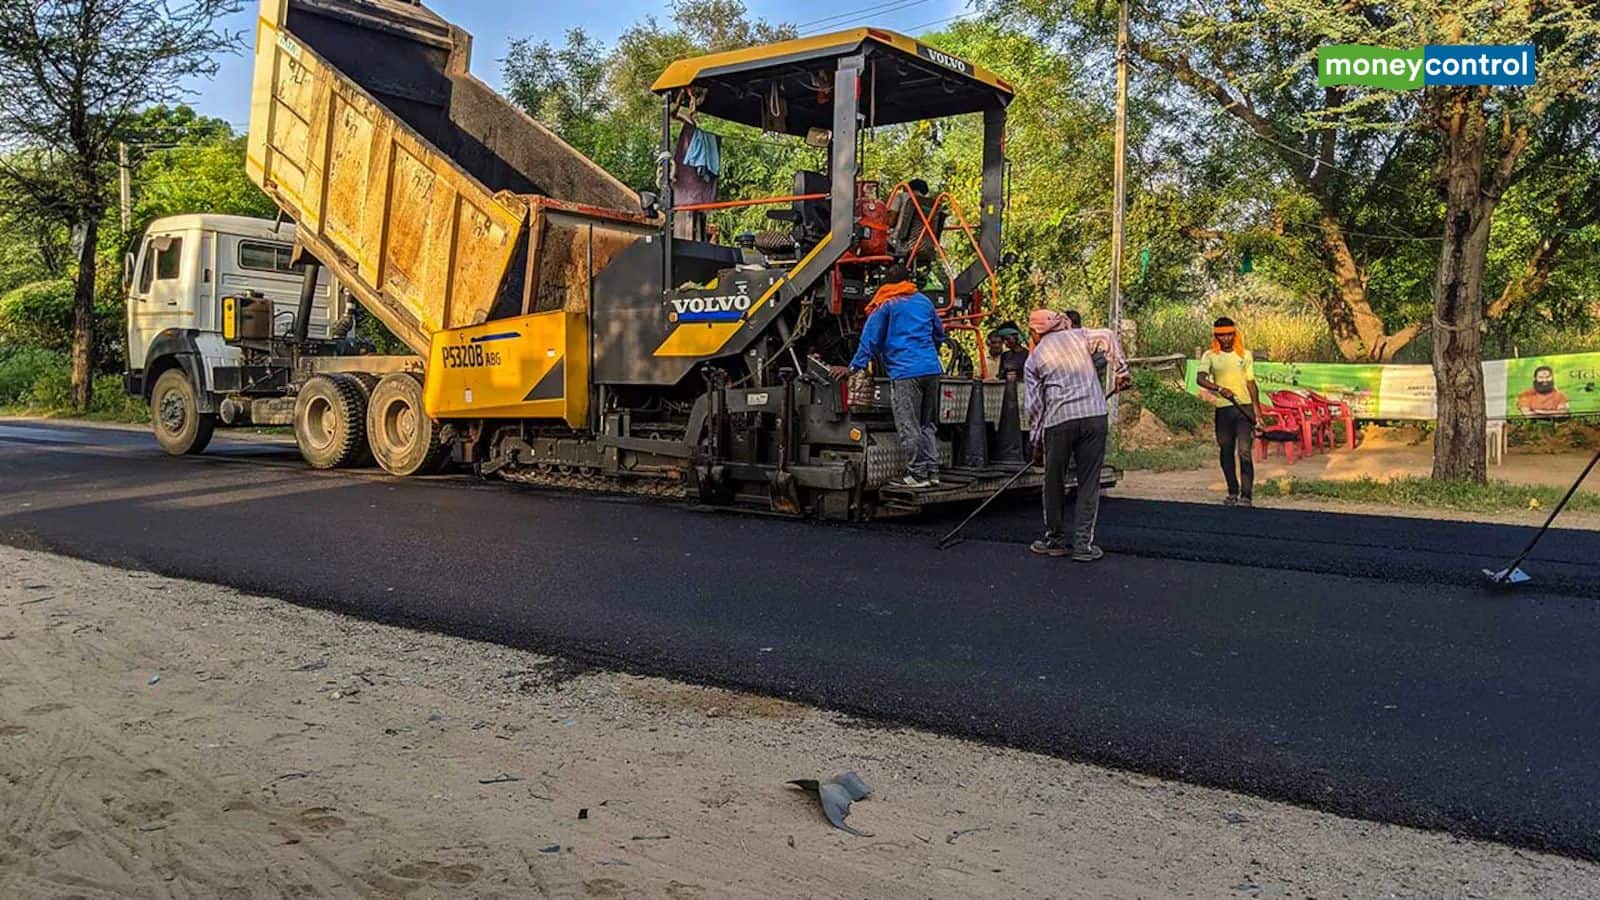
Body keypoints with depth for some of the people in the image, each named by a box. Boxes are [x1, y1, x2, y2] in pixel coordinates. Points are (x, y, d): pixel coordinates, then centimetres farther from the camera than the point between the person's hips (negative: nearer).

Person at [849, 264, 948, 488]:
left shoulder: (885, 305, 2)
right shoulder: (924, 301, 19)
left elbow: (871, 338, -2)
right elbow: (940, 334, 28)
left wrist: (856, 367, 0)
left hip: (905, 371, -6)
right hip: (932, 369, 6)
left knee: (908, 427, -3)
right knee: (926, 425, 14)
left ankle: (917, 474, -4)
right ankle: (932, 472, 13)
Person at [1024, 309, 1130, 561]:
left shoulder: (1034, 360, 12)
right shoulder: (1078, 336, 14)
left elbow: (1035, 404, 10)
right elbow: (1108, 337, 1)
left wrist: (1037, 442, 16)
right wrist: (1121, 372, 11)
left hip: (1058, 421, -1)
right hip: (1094, 415, 1)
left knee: (1054, 482, 13)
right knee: (1089, 482, 5)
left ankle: (1055, 539, 22)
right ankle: (1084, 543, 3)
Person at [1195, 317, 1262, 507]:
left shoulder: (1245, 355, 9)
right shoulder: (1210, 356, 3)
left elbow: (1251, 383, 11)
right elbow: (1200, 379, -13)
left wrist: (1257, 411, 5)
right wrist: (1220, 389, -30)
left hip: (1244, 408, -1)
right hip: (1223, 409, 1)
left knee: (1245, 452, -12)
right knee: (1226, 453, 9)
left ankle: (1246, 496, -14)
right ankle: (1233, 492, 23)